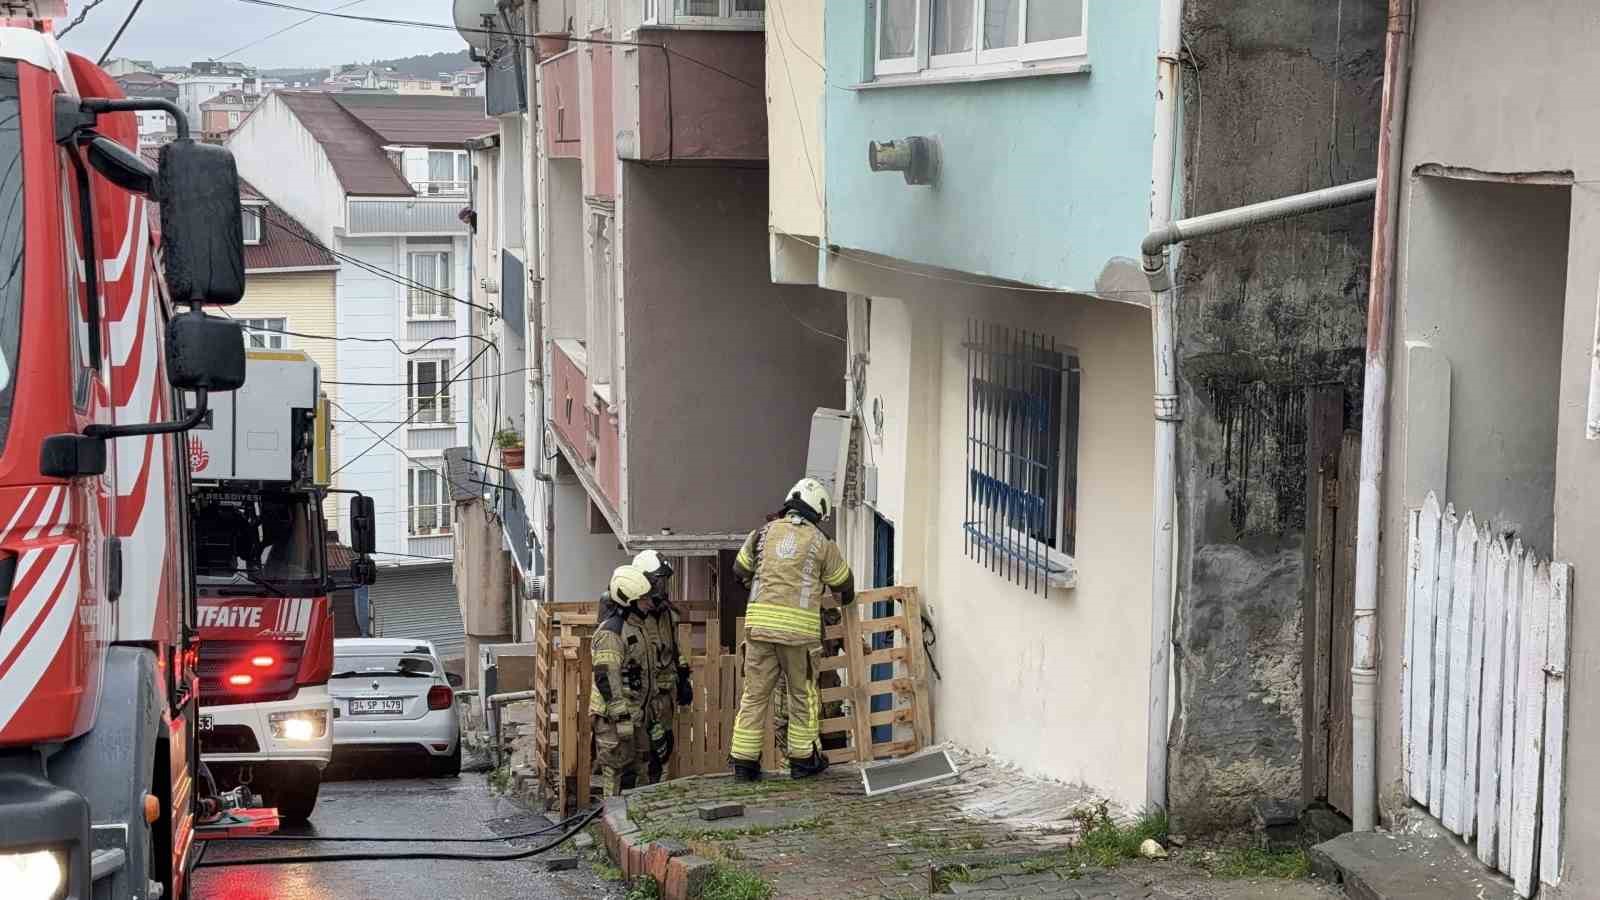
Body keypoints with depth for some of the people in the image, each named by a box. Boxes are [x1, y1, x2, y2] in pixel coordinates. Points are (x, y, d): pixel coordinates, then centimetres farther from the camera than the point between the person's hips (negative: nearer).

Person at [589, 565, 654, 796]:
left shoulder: (635, 626, 14)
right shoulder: (611, 632, -19)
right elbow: (606, 678, -23)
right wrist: (622, 719, -24)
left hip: (633, 712, 10)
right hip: (614, 716, -10)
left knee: (632, 768, 15)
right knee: (615, 770, -5)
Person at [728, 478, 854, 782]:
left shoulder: (764, 532, 10)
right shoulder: (819, 542, 4)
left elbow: (740, 568, 22)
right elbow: (843, 582, 17)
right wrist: (847, 599, 40)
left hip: (760, 621, 3)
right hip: (799, 628, -2)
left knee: (755, 693, 7)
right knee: (802, 695, 11)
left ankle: (744, 761, 7)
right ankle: (802, 759, 18)